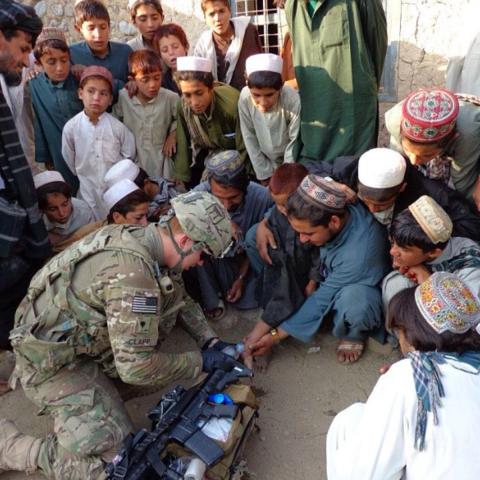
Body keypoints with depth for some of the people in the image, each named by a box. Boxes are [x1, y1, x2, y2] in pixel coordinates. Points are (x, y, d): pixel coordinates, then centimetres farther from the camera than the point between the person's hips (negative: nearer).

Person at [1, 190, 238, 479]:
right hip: (53, 363, -8)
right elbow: (136, 368, -29)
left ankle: (102, 376, 9)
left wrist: (210, 340, 2)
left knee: (171, 291, 1)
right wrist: (201, 362, -16)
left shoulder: (143, 238, -5)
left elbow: (181, 299, 12)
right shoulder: (132, 270, -33)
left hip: (83, 335, 9)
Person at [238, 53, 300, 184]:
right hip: (265, 160, 2)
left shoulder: (292, 100, -30)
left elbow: (295, 142, -17)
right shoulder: (245, 98, -23)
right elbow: (249, 136, -11)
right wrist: (264, 173, -7)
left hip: (291, 160, -2)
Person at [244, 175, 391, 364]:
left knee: (352, 299, -45)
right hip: (326, 277, 5)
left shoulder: (359, 253, -40)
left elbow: (323, 299, -29)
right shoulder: (322, 211, -27)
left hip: (358, 289, -5)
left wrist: (276, 336, -22)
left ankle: (353, 334, -7)